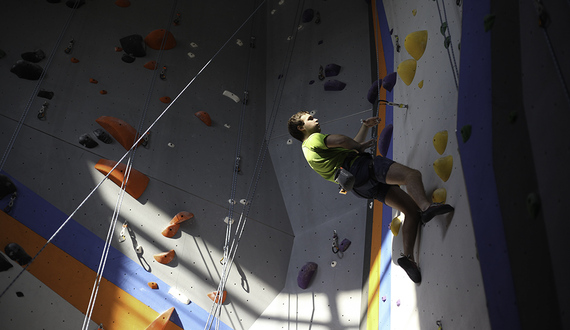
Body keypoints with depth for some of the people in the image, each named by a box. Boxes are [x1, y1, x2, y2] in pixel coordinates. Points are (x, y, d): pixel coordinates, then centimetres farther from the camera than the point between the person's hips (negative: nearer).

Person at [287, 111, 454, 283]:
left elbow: (352, 144, 38)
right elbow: (341, 140, -17)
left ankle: (408, 256, -5)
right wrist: (360, 146, 4)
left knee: (412, 210, 4)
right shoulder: (314, 139, 3)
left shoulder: (309, 152, 31)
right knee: (412, 174, -25)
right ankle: (426, 206, -49)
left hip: (361, 186, 9)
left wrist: (365, 126, 40)